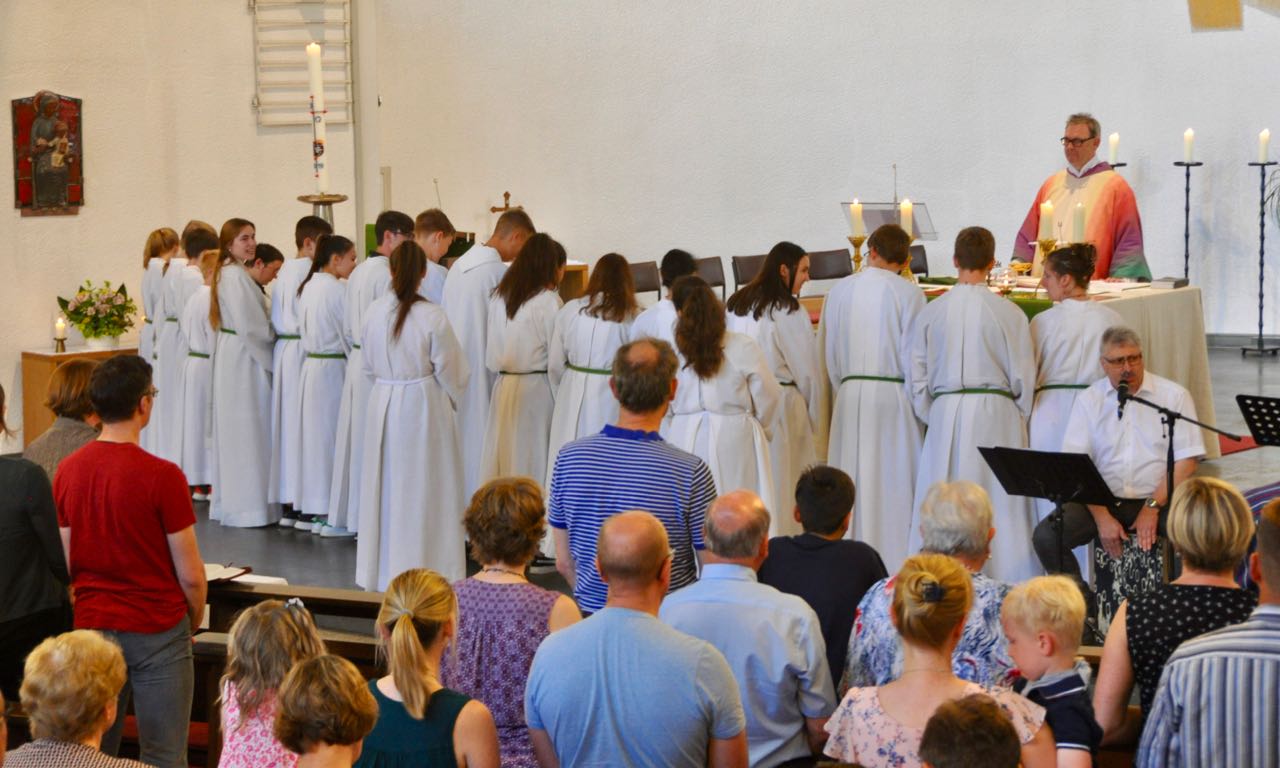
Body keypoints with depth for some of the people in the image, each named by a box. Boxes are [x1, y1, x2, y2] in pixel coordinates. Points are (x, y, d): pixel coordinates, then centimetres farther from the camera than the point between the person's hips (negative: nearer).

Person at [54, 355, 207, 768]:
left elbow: (66, 564, 6)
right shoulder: (162, 475, -16)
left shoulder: (67, 471, -2)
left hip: (91, 628, 5)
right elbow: (190, 575, -11)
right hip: (157, 632, -5)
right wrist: (194, 623, 6)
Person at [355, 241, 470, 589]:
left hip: (382, 404, 4)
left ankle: (379, 570, 24)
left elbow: (368, 367, 8)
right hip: (423, 406, -4)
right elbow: (450, 371, -7)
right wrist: (452, 398, 13)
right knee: (422, 488, 5)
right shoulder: (432, 317, -16)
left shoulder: (374, 312, -3)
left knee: (385, 485, 15)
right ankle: (422, 562, 11)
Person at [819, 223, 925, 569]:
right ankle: (896, 566, 1)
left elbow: (827, 352, 11)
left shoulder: (839, 290, 5)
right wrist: (919, 404, 2)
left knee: (852, 484, 9)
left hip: (850, 396, 4)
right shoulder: (908, 293, -7)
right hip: (893, 397, -3)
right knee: (894, 485, 1)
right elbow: (913, 357, -8)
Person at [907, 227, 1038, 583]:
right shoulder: (1008, 313, -7)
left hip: (946, 411, 2)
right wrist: (1019, 419, 14)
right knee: (1000, 504, 4)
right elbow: (1024, 378, -2)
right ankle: (1007, 587, 5)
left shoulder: (931, 312, -1)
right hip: (996, 414, -2)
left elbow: (917, 378, 5)